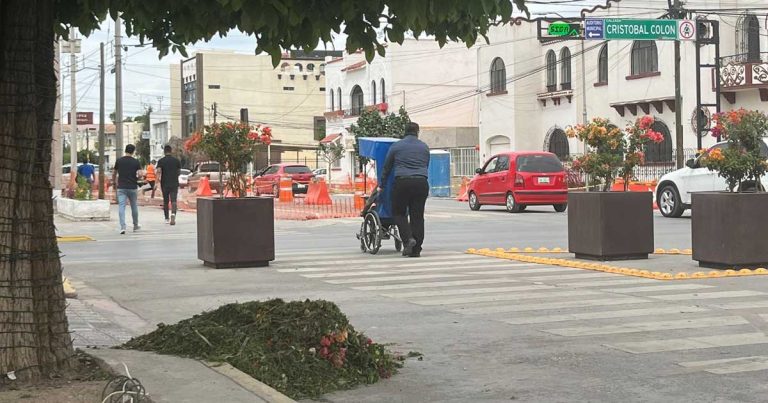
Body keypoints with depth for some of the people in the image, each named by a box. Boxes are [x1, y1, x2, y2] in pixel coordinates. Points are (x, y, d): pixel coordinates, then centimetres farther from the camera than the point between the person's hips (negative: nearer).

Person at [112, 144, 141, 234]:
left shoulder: (119, 161, 1)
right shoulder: (136, 162, -3)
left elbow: (114, 174, 9)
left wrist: (114, 182, 26)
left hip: (121, 187, 0)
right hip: (132, 187, 0)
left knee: (121, 206, -5)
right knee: (134, 206, 16)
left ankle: (122, 227, -18)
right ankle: (135, 226, 30)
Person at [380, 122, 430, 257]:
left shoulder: (396, 146, 8)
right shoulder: (424, 147, 15)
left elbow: (386, 168, 13)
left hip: (402, 182, -2)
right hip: (421, 183, 2)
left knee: (398, 212, 10)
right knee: (417, 216, 5)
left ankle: (408, 238, -11)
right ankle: (416, 249, 4)